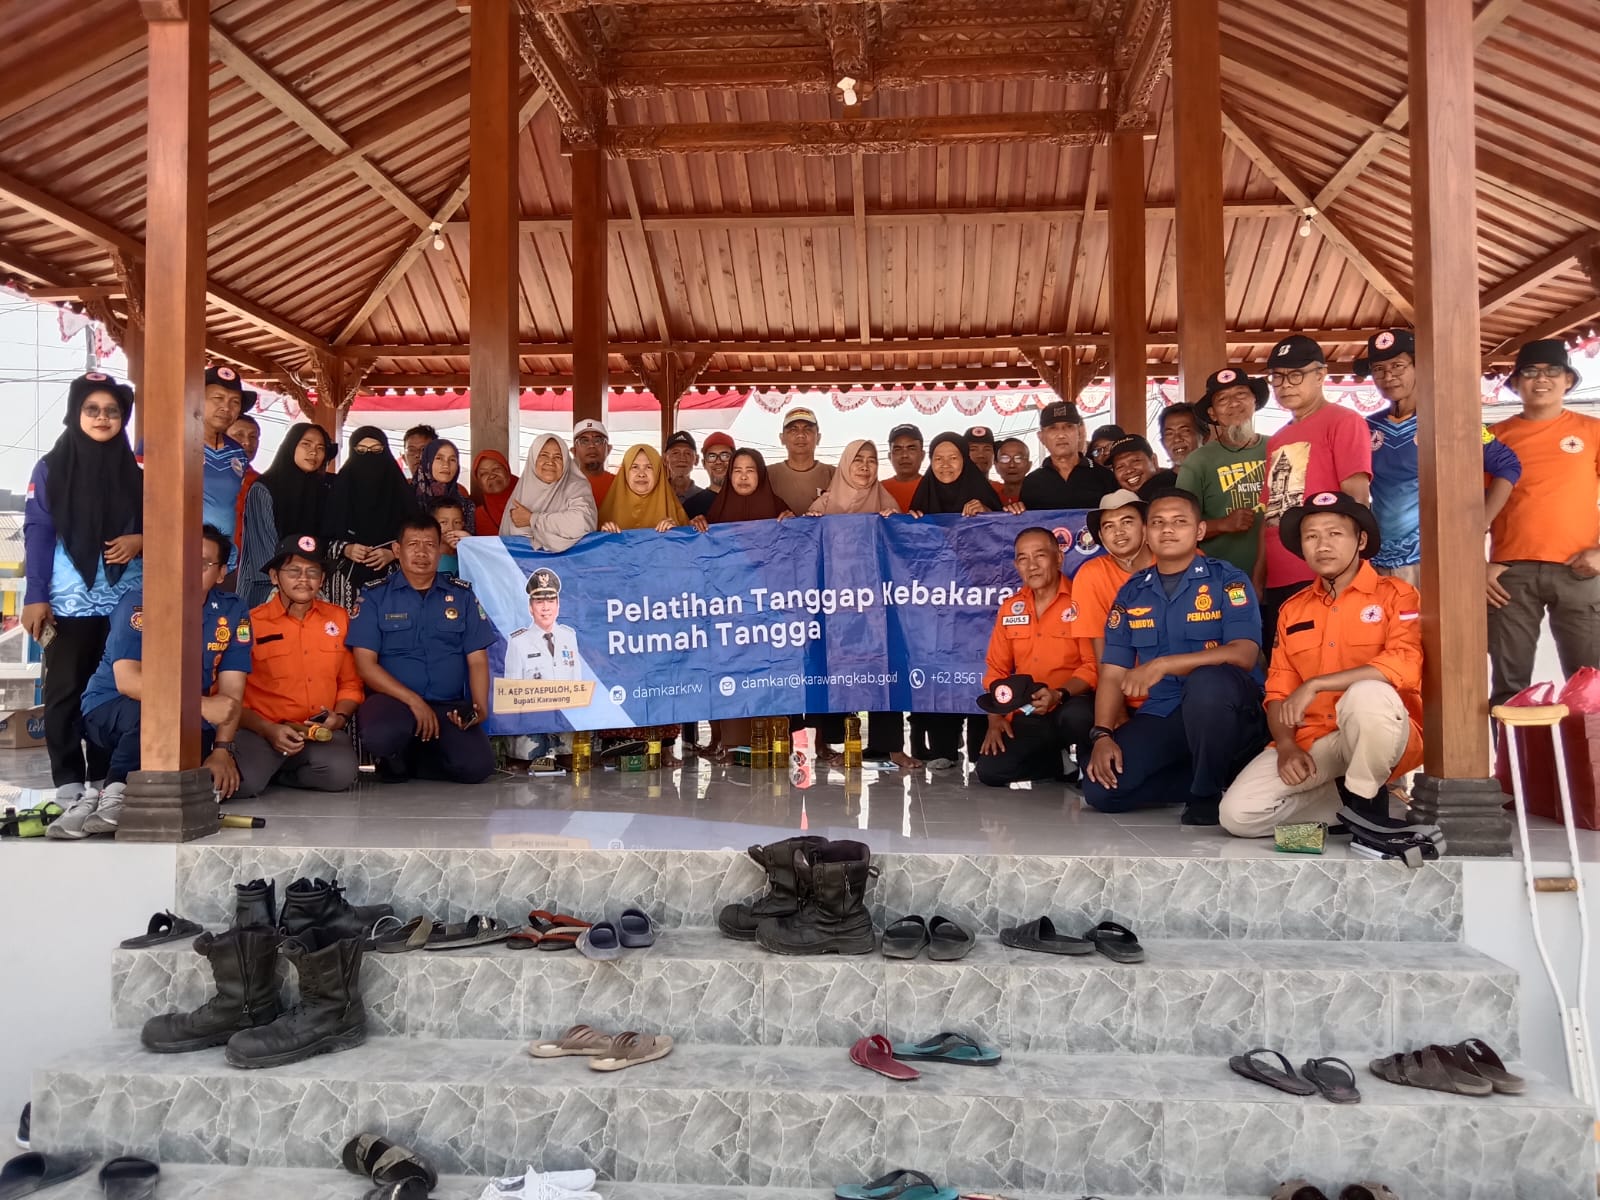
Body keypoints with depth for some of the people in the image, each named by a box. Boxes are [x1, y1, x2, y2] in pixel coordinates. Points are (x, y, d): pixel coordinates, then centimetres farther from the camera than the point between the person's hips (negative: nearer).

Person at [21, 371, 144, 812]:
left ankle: (106, 779, 13)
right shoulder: (50, 469, 3)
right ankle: (69, 783, 6)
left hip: (125, 602, 2)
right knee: (64, 693, -1)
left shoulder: (135, 472, 9)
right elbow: (37, 534, -1)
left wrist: (140, 540, -10)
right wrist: (35, 597, -8)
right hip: (70, 603, -2)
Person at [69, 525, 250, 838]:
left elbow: (230, 690, -9)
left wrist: (222, 749, -24)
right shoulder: (140, 603, -15)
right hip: (110, 708, -3)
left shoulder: (233, 613, -5)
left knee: (225, 778, -26)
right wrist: (201, 705, -38)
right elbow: (128, 680, -27)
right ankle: (116, 795, -25)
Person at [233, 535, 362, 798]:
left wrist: (340, 716, -6)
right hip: (262, 729, -3)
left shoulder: (339, 618, 9)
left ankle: (274, 774, 3)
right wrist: (267, 729, -14)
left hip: (321, 731, 3)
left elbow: (350, 683, 13)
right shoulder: (251, 623, -1)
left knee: (340, 772, -29)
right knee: (244, 781, -33)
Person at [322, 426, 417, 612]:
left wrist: (393, 554, -11)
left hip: (390, 580, 0)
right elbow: (324, 539, 7)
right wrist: (345, 550, -10)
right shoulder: (340, 489, 7)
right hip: (347, 580, 1)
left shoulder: (401, 491, 5)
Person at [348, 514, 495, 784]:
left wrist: (480, 708, -11)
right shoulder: (374, 596, 4)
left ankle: (409, 760, 7)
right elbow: (366, 665, -3)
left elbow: (477, 661, 7)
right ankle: (395, 757, 2)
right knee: (382, 737, -38)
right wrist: (413, 701, -15)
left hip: (450, 707, 2)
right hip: (391, 700, -2)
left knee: (478, 765, -25)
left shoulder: (462, 595, 10)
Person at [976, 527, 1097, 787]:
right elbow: (997, 669, 14)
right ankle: (1062, 763, 10)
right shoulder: (1009, 609, 10)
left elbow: (1094, 665, -12)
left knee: (1076, 716, -40)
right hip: (1027, 715, 5)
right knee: (989, 770, -15)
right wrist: (995, 718, 1)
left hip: (1072, 704, -5)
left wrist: (1060, 695, -27)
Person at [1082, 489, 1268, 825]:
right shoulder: (1131, 593, 9)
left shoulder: (1228, 580, -4)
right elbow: (1113, 672, 5)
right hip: (1161, 716, 4)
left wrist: (1163, 664, -30)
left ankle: (1208, 793, -13)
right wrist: (1104, 735, -10)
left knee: (1207, 681, -39)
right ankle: (1218, 775, 5)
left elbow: (1244, 654, -20)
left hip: (1230, 714, -4)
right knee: (1101, 790, -16)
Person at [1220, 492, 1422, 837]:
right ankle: (1349, 800, 7)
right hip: (1310, 740, 4)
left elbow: (1405, 665, -21)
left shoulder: (1394, 594, -2)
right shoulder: (1292, 610, 12)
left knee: (1368, 694, -39)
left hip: (1381, 735, -4)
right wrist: (1286, 746, -9)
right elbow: (1278, 692, 10)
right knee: (1238, 814, -16)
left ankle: (1367, 798, -11)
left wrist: (1315, 685, -22)